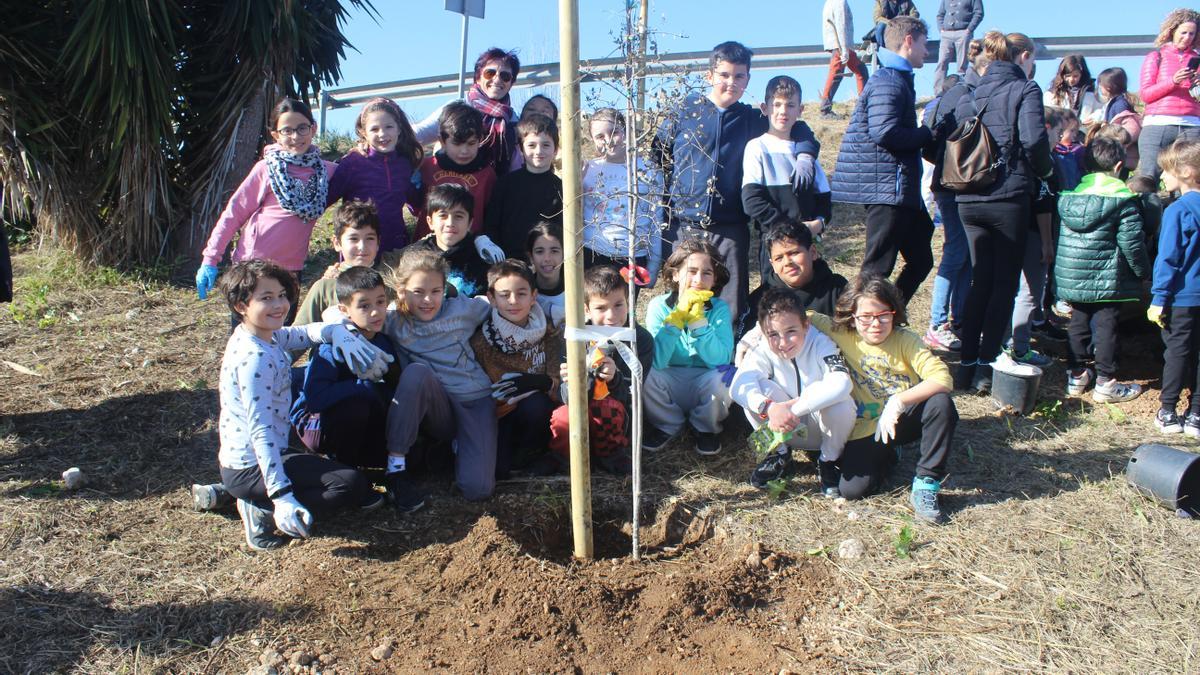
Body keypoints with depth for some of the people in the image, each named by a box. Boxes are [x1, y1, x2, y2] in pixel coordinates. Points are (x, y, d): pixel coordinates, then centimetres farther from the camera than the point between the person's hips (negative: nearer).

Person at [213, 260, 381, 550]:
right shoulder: (254, 359, -25)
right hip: (251, 468, -10)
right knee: (352, 484, -18)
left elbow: (302, 333, 20)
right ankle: (264, 513, -12)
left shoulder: (267, 337, 4)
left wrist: (337, 331, -5)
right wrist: (282, 497, -33)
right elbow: (260, 430, -29)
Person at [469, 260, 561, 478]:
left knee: (535, 404, -34)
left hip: (537, 413, 1)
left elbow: (556, 383, -8)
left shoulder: (548, 333, -5)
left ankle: (529, 455, -4)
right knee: (495, 471, -26)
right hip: (499, 417, -1)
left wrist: (530, 382, -26)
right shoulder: (481, 340, -6)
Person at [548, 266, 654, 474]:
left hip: (620, 420, 0)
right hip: (581, 415, 1)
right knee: (563, 419, -32)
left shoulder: (642, 339, -10)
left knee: (609, 406, -33)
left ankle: (609, 456, -2)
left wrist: (615, 379, -35)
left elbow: (631, 398, -13)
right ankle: (564, 458, 2)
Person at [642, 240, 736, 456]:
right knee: (647, 375, -30)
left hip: (704, 385, 0)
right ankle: (667, 426, 3)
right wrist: (678, 315, -27)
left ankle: (705, 428, 3)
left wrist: (698, 319, -27)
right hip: (670, 384, 0)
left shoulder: (719, 308, -9)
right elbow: (656, 361, -24)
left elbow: (721, 360, -23)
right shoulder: (659, 306, -10)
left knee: (723, 379, -31)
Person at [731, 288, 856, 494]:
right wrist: (769, 408, -49)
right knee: (756, 393, -24)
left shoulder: (821, 344, -23)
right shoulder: (763, 351, -16)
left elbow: (841, 383, -42)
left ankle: (828, 461, -4)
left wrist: (791, 407, -44)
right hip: (787, 431, 2)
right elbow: (738, 386, -31)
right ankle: (780, 455, -1)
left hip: (822, 428, -2)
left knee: (842, 404, -34)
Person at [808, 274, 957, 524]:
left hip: (904, 419, 0)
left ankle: (926, 484, -16)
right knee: (851, 489, -19)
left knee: (941, 403, -32)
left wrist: (898, 402, -32)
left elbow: (941, 377, -24)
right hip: (866, 429, 1)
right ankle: (888, 455, 16)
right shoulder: (842, 335, -9)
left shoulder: (904, 339, -12)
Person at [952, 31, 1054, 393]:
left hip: (969, 199, 5)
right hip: (1009, 197, -5)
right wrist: (1046, 170, -1)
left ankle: (967, 363, 12)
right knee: (1005, 283, 3)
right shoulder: (1025, 89, -4)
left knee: (980, 281, 14)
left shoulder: (971, 94, 13)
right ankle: (986, 366, 2)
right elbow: (1034, 140, -17)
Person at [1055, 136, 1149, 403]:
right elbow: (1132, 242, -9)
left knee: (1078, 323, 14)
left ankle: (1076, 375, 22)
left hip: (1071, 278, 5)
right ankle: (1105, 382, 8)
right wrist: (1143, 272, 5)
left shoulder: (1068, 196, 5)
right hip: (1107, 280, -5)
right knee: (1106, 326, 3)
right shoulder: (1123, 200, -9)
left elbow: (1058, 238, 11)